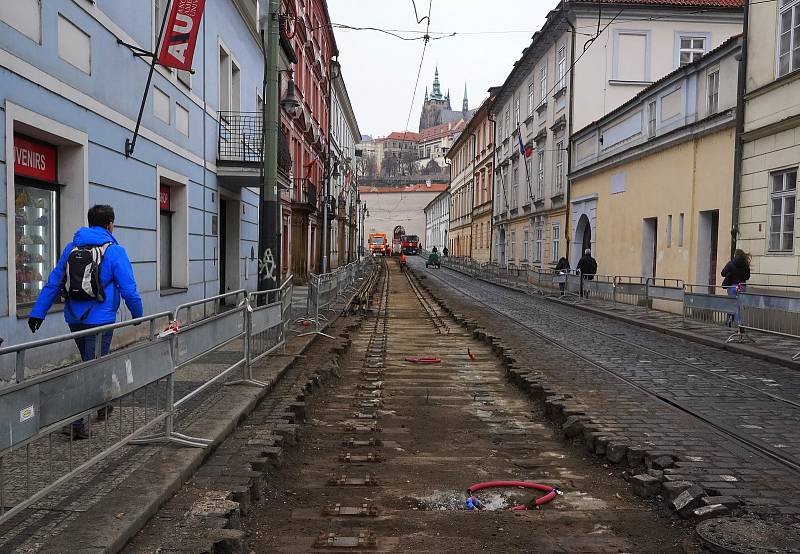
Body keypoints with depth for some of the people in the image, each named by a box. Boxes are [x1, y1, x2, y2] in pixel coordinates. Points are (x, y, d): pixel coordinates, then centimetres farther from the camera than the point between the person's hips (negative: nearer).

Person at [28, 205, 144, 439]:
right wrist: (138, 314, 5)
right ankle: (75, 422, -11)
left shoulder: (71, 248, 9)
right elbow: (128, 289, -9)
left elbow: (53, 283, 8)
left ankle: (102, 406, 37)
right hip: (100, 320, -6)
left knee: (92, 363, 22)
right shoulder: (114, 251, -8)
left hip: (74, 319, 6)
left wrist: (38, 313, 9)